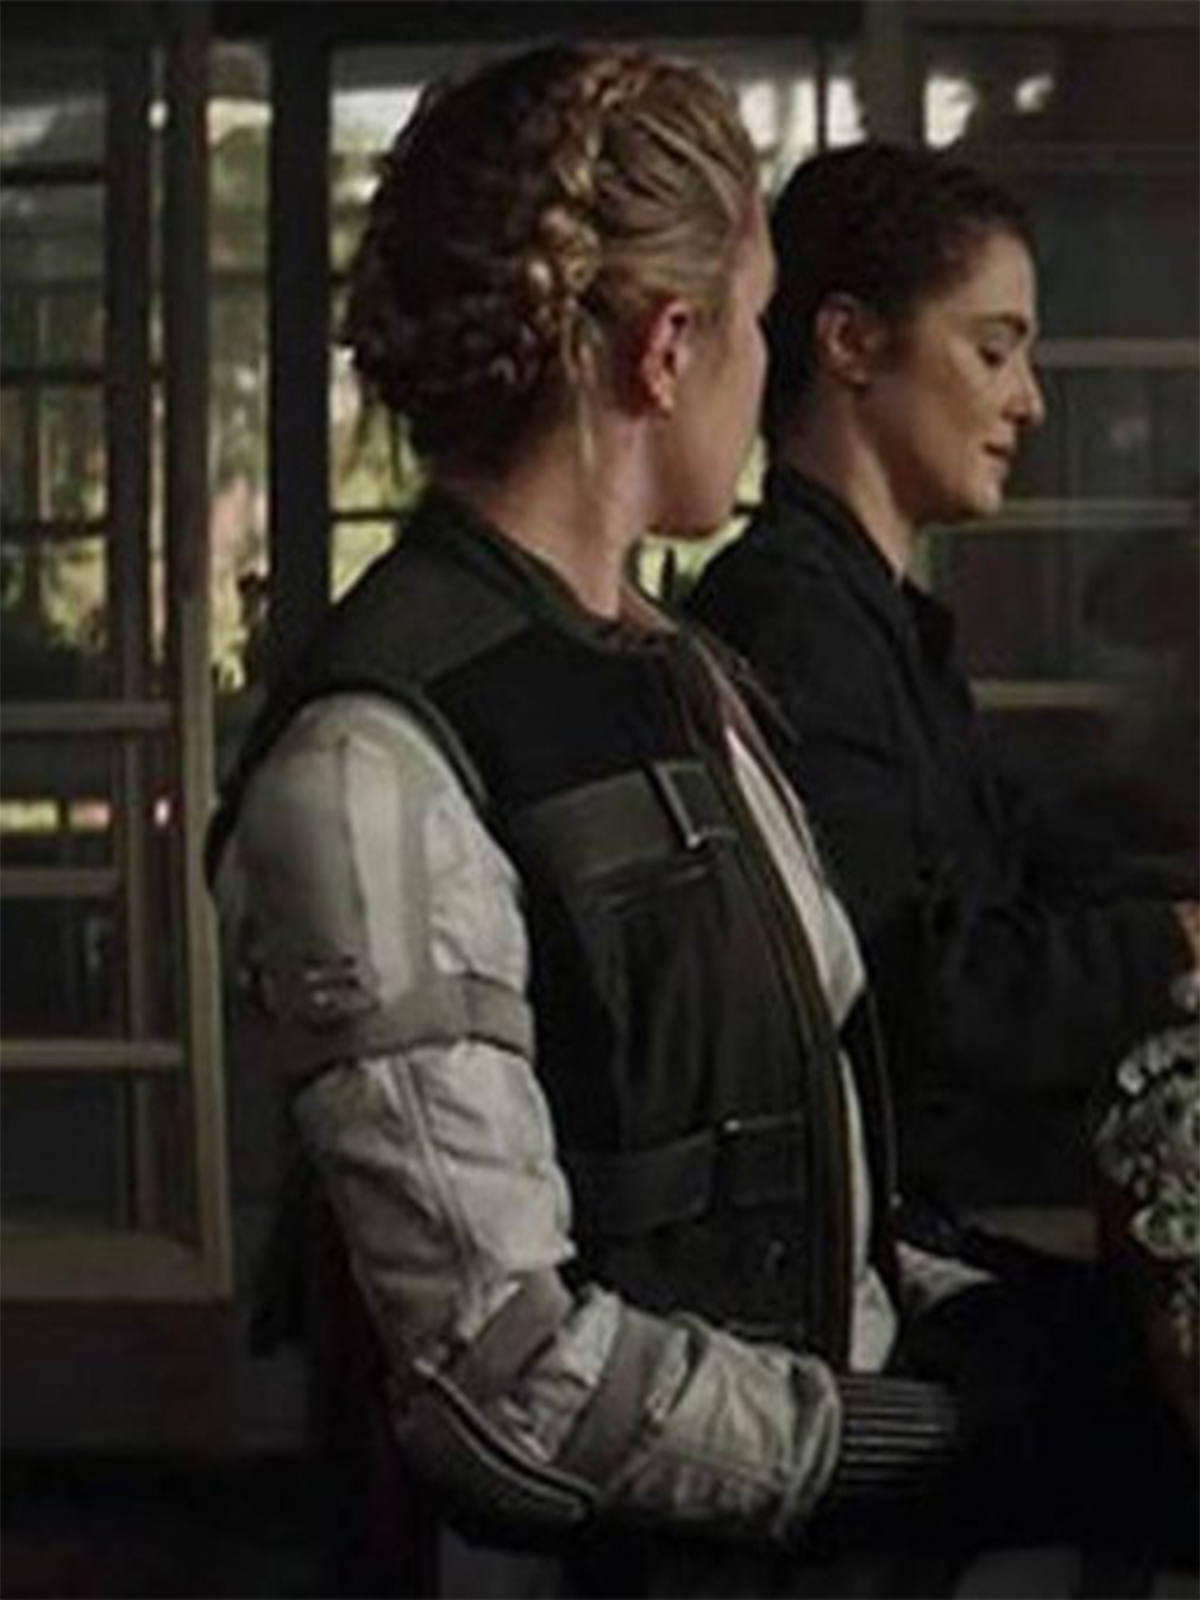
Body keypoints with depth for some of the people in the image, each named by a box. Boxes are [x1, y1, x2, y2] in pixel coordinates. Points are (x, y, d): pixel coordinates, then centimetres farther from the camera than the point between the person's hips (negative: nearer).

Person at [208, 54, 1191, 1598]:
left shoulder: (679, 674, 10)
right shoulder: (375, 766, -17)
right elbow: (511, 1370, -19)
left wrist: (984, 1321, 1)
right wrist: (959, 1444, -13)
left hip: (863, 1405, 8)